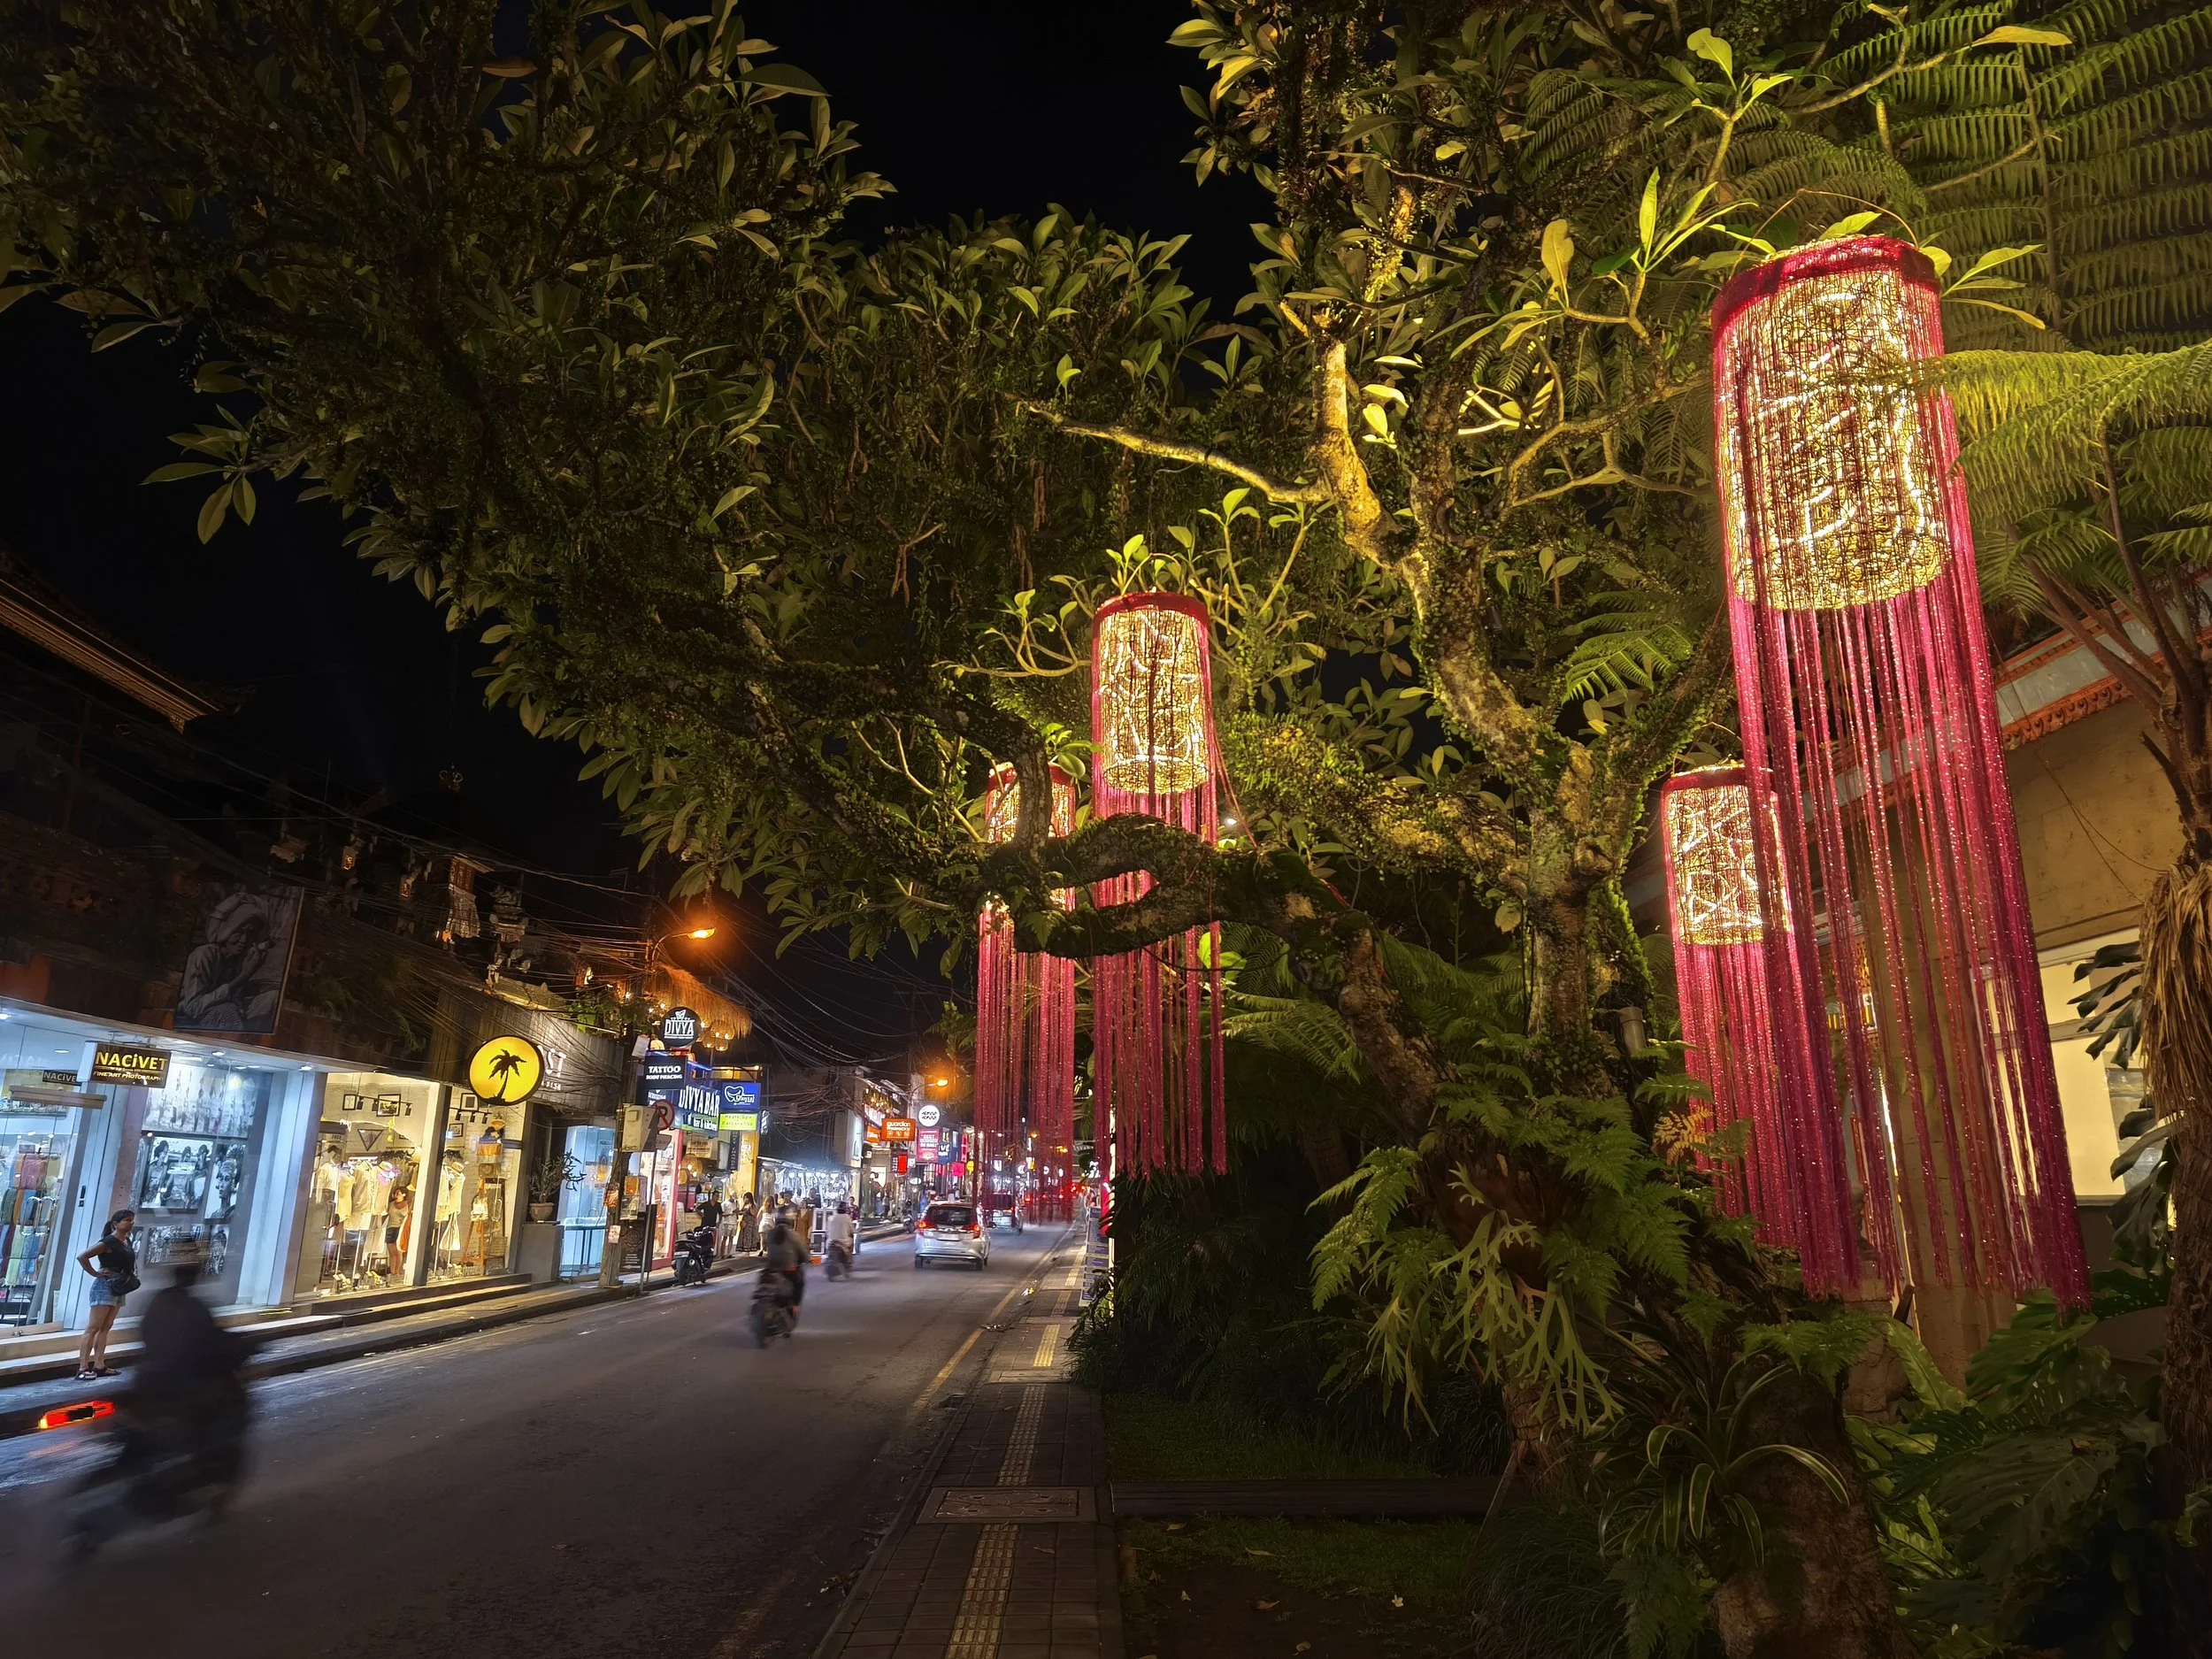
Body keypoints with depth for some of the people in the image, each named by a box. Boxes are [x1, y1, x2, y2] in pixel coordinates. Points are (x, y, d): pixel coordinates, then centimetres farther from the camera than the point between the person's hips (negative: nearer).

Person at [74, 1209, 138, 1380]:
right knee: (93, 1328, -9)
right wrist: (96, 1273, -16)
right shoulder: (109, 1242, -12)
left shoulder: (127, 1242, 12)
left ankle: (99, 1366, 11)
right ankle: (83, 1369, -11)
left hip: (119, 1289, 8)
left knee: (105, 1328, 9)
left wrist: (133, 1273, 13)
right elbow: (82, 1257, -19)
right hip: (105, 1286, -8)